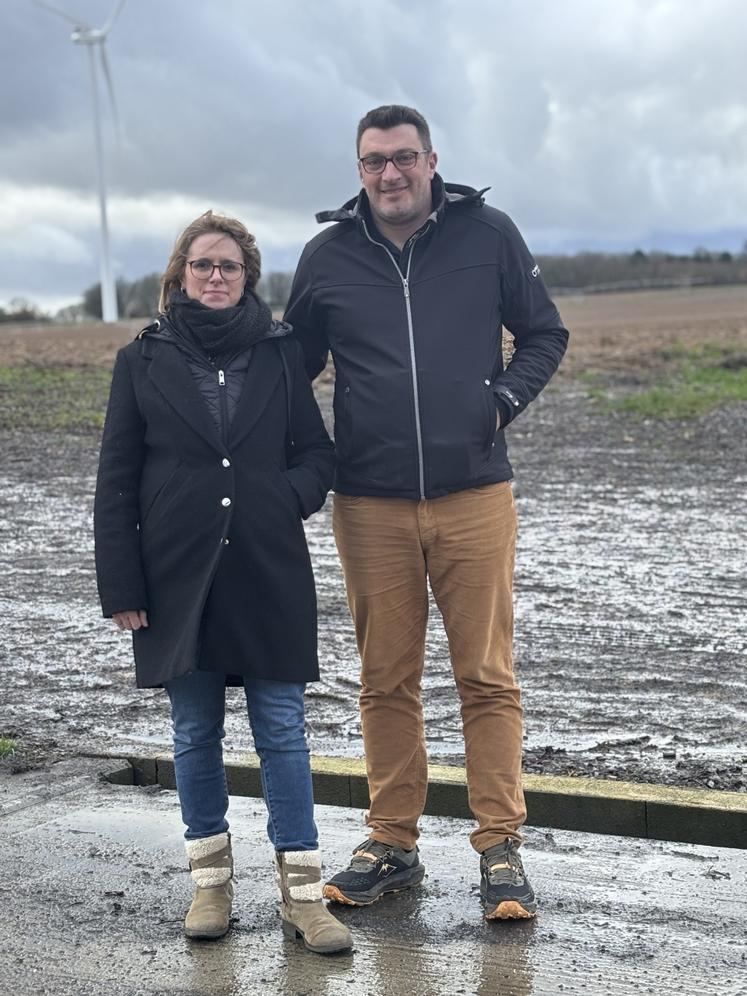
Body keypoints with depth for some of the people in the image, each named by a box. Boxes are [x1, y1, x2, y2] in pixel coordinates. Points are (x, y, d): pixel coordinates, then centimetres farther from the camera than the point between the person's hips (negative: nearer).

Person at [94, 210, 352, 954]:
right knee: (195, 734, 9)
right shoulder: (143, 361, 4)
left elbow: (317, 452, 12)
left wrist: (290, 495, -11)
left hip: (269, 577, 0)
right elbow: (116, 483, 3)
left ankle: (301, 891, 6)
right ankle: (211, 879, 22)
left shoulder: (279, 353, 6)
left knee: (282, 732, 1)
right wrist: (121, 587, -3)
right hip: (178, 578, 0)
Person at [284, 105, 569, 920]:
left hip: (473, 495, -1)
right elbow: (293, 365, 16)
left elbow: (544, 333, 12)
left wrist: (504, 399, -4)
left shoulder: (488, 235, 3)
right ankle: (391, 843, 19)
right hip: (369, 504, 1)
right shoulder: (328, 257, 6)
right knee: (386, 681, 8)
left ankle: (500, 847, 10)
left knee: (486, 677, 1)